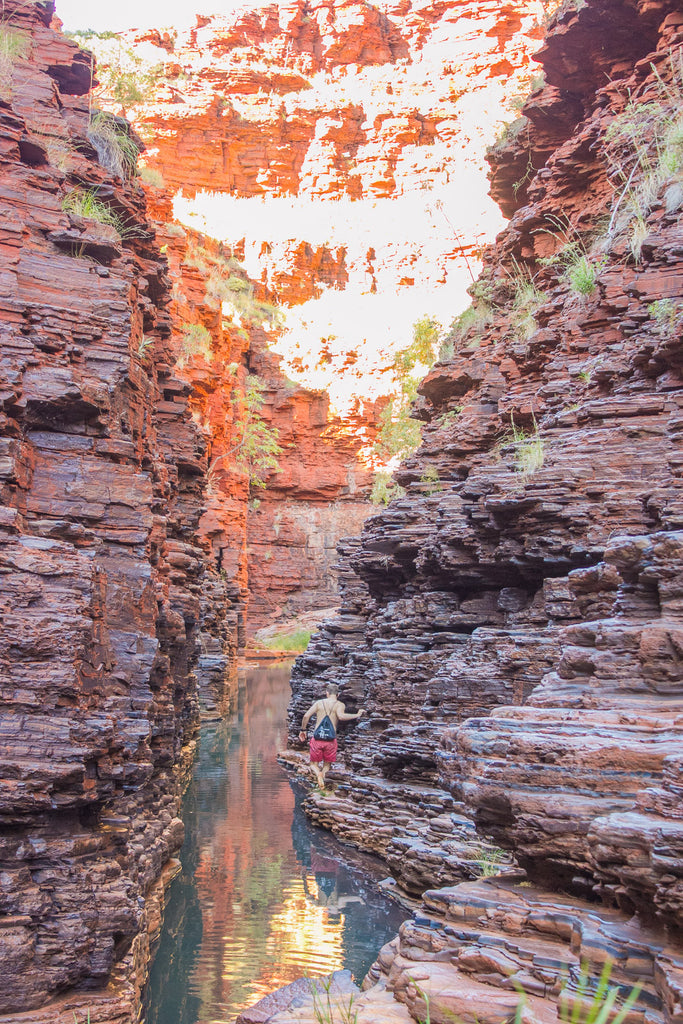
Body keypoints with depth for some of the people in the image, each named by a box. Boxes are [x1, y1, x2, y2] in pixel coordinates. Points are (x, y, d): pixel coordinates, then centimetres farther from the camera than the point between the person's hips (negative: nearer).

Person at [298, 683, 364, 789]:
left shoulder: (319, 703, 9)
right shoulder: (340, 705, 2)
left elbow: (306, 716, 0)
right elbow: (341, 716, -19)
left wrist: (303, 730, 13)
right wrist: (357, 715, -9)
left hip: (316, 739, 1)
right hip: (330, 740, -1)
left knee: (314, 764, 16)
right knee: (327, 764, 17)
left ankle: (318, 774, -19)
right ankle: (323, 773, -18)